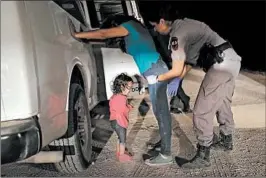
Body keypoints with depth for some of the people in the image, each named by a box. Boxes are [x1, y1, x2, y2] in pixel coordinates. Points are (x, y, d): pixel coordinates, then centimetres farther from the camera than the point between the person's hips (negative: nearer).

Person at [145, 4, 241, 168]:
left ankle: (203, 157, 3)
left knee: (202, 111, -6)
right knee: (222, 104, 25)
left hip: (221, 65, -10)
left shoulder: (177, 34, -13)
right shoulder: (185, 24, 17)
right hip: (232, 61, 10)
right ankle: (227, 141, 42)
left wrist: (157, 78, 5)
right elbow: (191, 60, 20)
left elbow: (177, 71, -10)